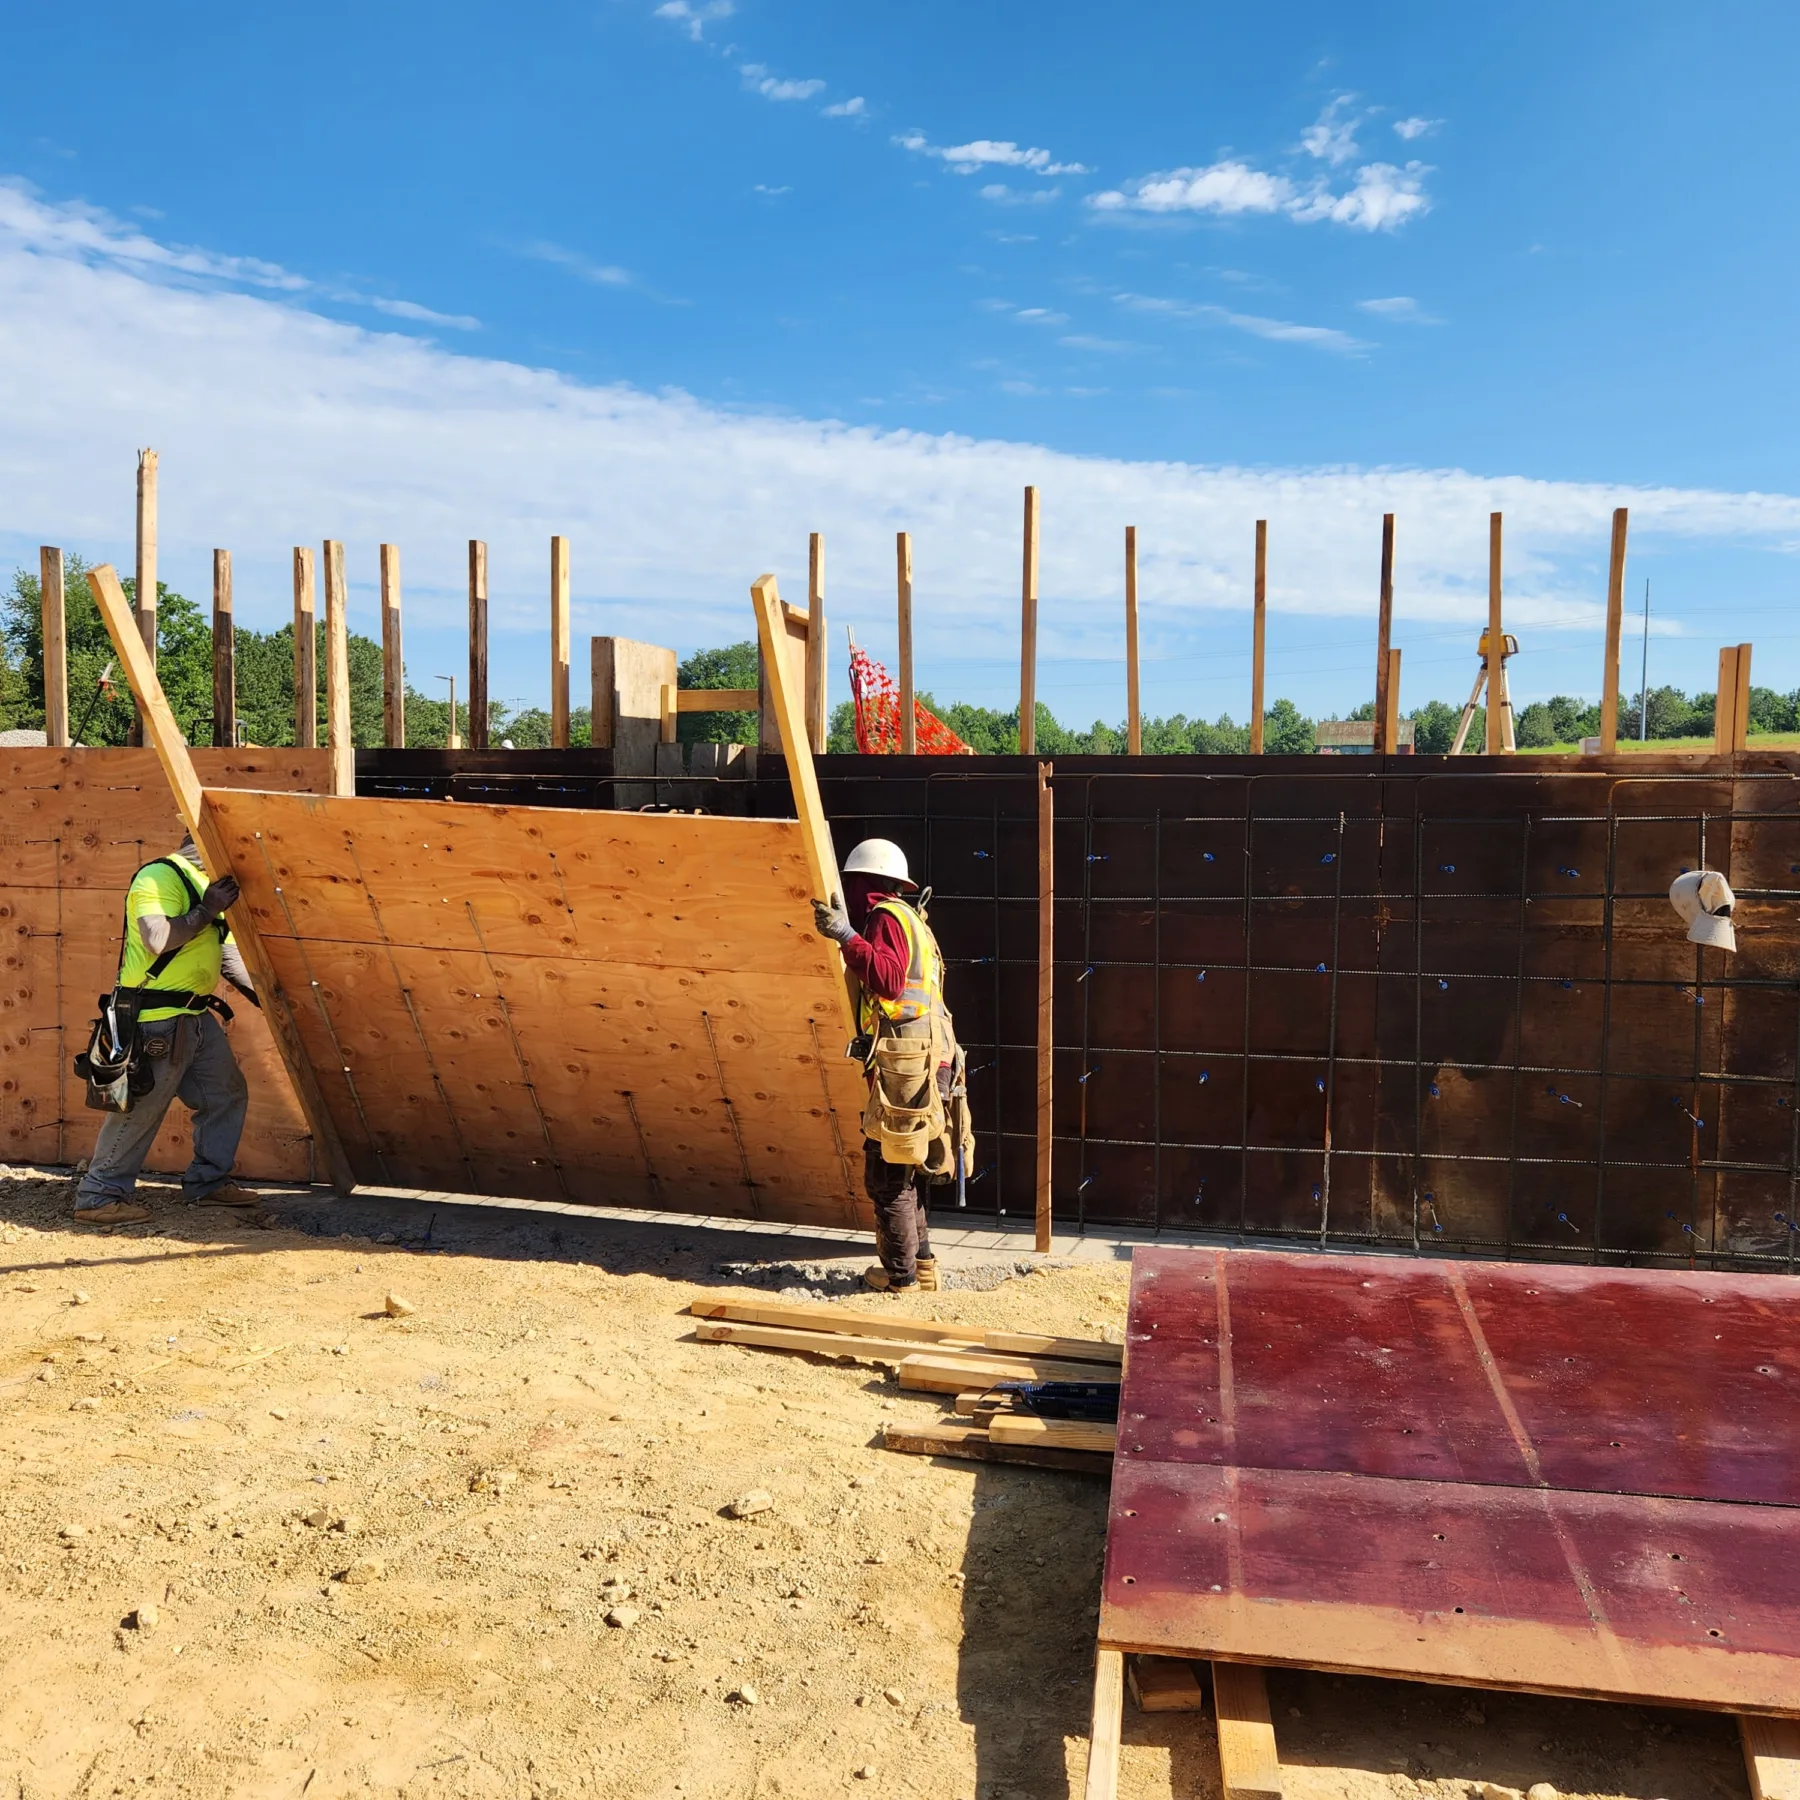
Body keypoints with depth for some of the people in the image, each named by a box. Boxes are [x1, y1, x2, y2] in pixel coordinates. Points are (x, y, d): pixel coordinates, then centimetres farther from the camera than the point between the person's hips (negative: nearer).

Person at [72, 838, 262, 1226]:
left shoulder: (206, 883, 17)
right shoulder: (160, 876, -14)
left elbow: (225, 950, 20)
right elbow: (158, 939, -28)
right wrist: (207, 910, -19)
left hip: (196, 1016, 10)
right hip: (157, 1019, -10)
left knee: (228, 1093, 14)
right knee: (140, 1108, -5)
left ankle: (208, 1180, 25)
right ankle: (98, 1197, 7)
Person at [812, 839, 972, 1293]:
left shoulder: (886, 916, -7)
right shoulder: (910, 919, 25)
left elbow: (889, 979, -23)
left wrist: (847, 936, -24)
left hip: (903, 1063, -10)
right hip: (924, 1062, 10)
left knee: (887, 1174, -2)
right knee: (904, 1172, 18)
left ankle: (900, 1273, 4)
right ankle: (921, 1265, 24)